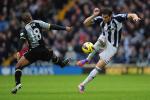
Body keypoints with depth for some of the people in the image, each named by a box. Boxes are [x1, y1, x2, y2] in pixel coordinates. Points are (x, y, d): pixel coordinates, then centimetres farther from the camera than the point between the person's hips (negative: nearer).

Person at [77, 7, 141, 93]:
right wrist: (93, 15, -33)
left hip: (111, 47, -3)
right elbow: (86, 23, -18)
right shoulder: (100, 19, -15)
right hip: (104, 41, 3)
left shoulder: (117, 18, -23)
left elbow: (132, 15, -23)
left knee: (99, 66, -10)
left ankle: (83, 84, -1)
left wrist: (135, 17, -46)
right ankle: (88, 60, -12)